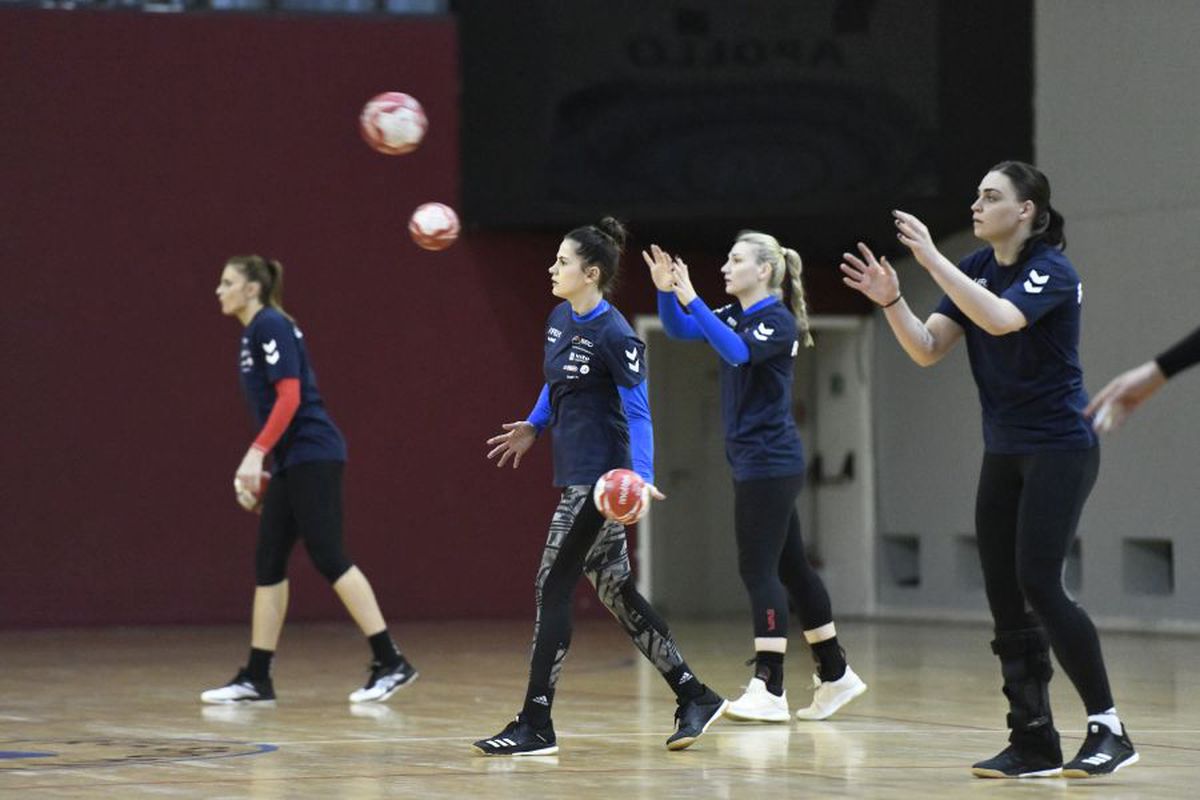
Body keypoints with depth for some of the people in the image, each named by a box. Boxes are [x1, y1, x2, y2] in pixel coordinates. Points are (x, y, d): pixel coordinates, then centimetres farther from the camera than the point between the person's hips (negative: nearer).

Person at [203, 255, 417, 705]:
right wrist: (254, 468, 21)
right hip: (291, 463, 10)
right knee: (268, 564, 8)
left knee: (328, 557, -11)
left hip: (313, 456, -10)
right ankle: (256, 678, 10)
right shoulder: (253, 334, 18)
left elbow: (290, 397, -19)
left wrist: (257, 453, -25)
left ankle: (390, 662, -10)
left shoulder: (271, 326, -10)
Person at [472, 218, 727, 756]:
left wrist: (643, 479, -25)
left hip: (600, 480, -9)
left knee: (552, 589, -8)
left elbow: (638, 412, -16)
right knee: (614, 590, 11)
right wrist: (533, 427, 29)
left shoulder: (614, 334, -15)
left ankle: (535, 727, -5)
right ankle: (694, 697, 18)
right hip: (576, 475, 9)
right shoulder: (560, 319, 10)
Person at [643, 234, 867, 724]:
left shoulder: (778, 322, -14)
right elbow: (679, 330, 8)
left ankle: (769, 690, -10)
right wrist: (665, 291, -9)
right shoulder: (734, 315, 11)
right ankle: (835, 675, 20)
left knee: (758, 568, -10)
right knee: (789, 567, 13)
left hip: (770, 462, -9)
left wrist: (691, 299, -33)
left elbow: (737, 351, -30)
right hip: (752, 461, 9)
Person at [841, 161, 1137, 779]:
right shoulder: (975, 269, 7)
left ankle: (1107, 728, -9)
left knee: (1038, 585, -16)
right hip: (1004, 454, 8)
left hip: (1060, 448, -8)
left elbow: (999, 318, -33)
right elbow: (927, 349, 3)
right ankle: (1033, 744, 7)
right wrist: (891, 300, -13)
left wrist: (932, 259, -32)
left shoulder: (1052, 271, -14)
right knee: (1006, 599, 3)